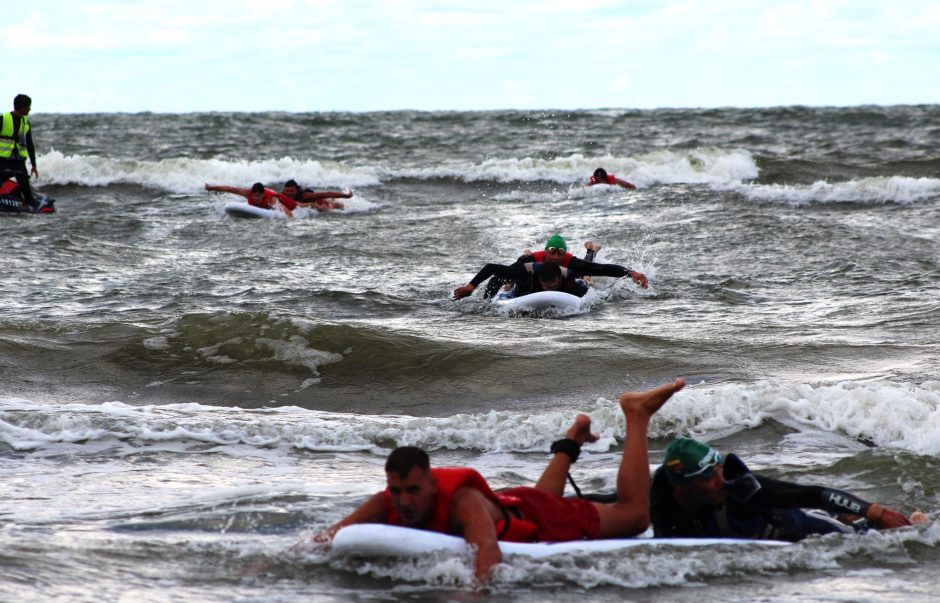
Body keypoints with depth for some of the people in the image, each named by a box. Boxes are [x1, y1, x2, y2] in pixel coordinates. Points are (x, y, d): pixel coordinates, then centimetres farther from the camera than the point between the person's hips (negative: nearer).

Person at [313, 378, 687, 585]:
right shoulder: (386, 505, -31)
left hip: (529, 516, -5)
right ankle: (573, 439, 63)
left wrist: (477, 583, -83)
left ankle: (636, 414, 28)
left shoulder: (462, 502, -46)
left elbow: (489, 547, -63)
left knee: (634, 514, 12)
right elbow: (329, 537, -33)